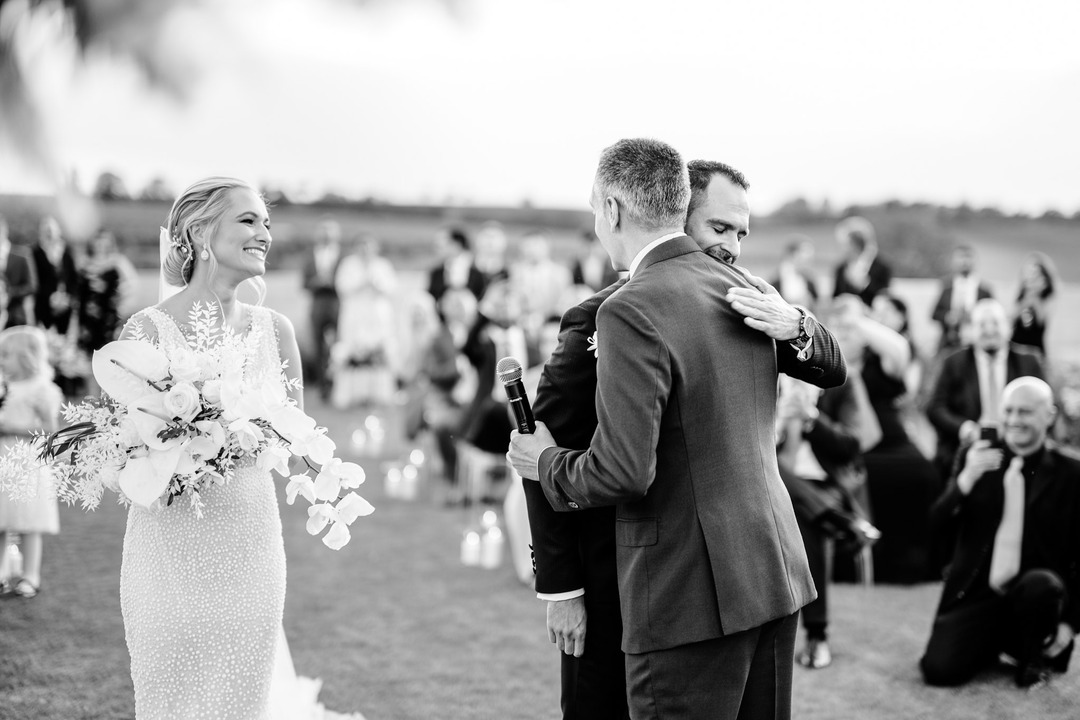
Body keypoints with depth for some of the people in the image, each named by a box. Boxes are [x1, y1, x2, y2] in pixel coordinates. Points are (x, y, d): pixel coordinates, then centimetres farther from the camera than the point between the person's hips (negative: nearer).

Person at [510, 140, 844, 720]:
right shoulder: (746, 292, 8)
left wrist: (546, 464, -4)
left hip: (690, 596, -8)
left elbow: (624, 471, -22)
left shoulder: (632, 312, -17)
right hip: (775, 570, 8)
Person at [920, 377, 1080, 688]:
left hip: (1032, 594, -2)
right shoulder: (976, 457, 5)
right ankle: (989, 647, 17)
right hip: (976, 595, 2)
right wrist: (966, 479, -21)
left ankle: (1034, 658, -5)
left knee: (1041, 584, -36)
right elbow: (939, 521, -3)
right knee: (938, 670, -19)